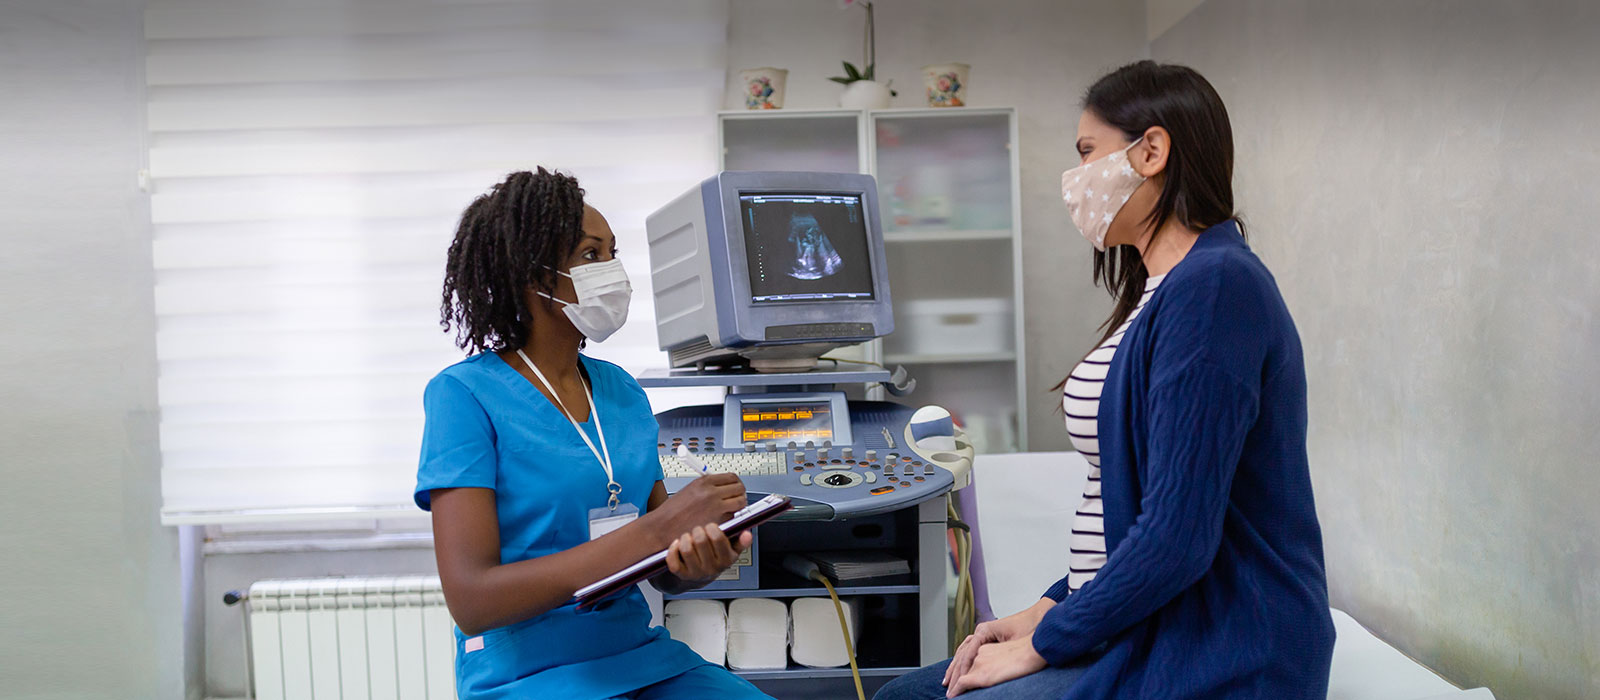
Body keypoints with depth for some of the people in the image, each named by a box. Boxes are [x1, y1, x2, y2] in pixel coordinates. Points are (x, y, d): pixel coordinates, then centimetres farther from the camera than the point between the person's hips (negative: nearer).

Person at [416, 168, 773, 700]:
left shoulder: (620, 390, 9)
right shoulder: (464, 394, -9)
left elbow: (666, 571, 10)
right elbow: (471, 602, -17)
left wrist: (705, 560, -16)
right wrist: (655, 530, -23)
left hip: (641, 656, 5)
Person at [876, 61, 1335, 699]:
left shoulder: (1213, 286, -20)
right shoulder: (1164, 291, 13)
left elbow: (1176, 536, -25)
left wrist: (1039, 645, -14)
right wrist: (1046, 610, 8)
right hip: (1145, 631, 9)